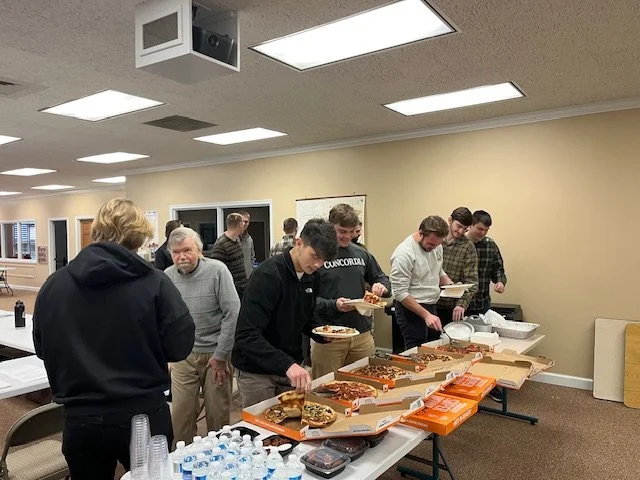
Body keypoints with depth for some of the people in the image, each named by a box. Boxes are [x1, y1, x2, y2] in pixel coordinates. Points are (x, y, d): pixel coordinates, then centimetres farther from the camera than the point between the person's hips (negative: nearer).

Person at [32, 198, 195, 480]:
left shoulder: (53, 284, -4)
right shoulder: (154, 282, -16)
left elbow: (42, 349, 8)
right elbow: (180, 347, -12)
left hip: (80, 418, 3)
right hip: (144, 414, -2)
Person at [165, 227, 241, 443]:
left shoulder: (217, 270, -11)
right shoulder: (167, 276, -1)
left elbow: (233, 313, -13)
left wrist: (221, 355, -11)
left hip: (216, 354, -2)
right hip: (183, 356, 3)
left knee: (218, 413, 9)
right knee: (181, 413, 7)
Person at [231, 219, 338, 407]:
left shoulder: (312, 277, -1)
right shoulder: (268, 275, -24)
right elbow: (246, 336, -30)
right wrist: (286, 364, -39)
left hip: (291, 368, 7)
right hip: (257, 371, -6)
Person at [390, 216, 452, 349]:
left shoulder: (436, 246, 2)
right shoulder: (404, 253, -22)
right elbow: (400, 293, -22)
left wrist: (450, 284, -2)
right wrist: (426, 315, -24)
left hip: (431, 307, 8)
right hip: (411, 309, -8)